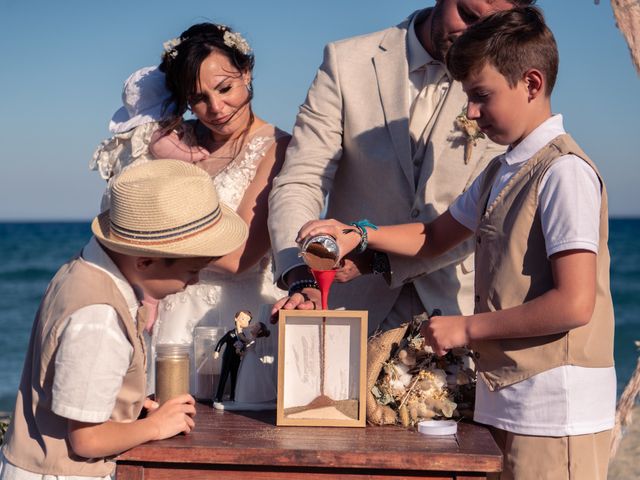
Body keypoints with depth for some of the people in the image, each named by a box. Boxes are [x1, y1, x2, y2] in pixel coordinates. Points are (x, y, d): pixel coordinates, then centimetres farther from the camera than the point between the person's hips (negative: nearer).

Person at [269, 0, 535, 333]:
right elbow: (298, 184, -8)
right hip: (356, 303, 0)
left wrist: (376, 259, -19)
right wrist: (303, 281, -25)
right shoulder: (347, 61, -2)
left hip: (454, 306, 1)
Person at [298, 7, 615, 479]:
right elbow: (433, 237, 27)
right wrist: (359, 236, 10)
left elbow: (573, 303, -20)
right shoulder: (501, 172, 14)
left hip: (555, 412, -8)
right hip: (506, 400, 8)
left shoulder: (564, 171, -15)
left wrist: (467, 327, -13)